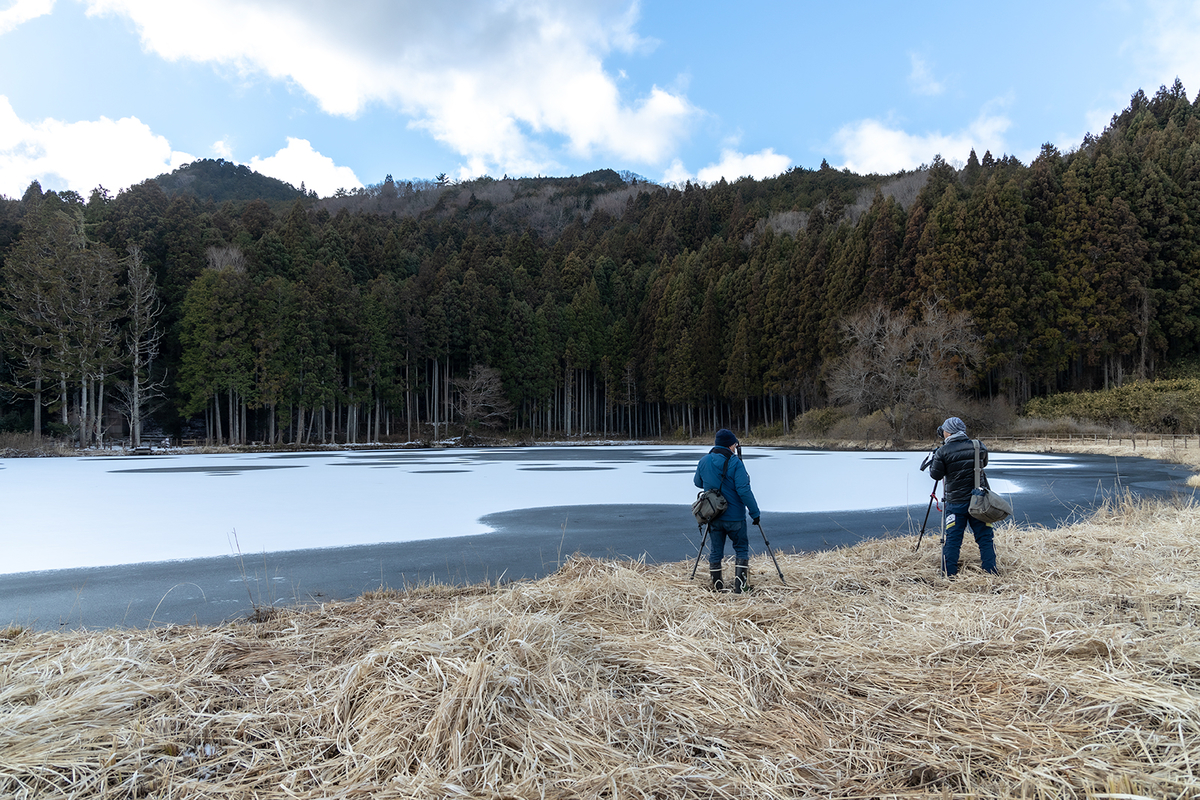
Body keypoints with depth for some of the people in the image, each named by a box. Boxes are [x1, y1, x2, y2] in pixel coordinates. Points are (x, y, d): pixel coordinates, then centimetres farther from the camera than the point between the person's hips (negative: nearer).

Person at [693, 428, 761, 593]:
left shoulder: (704, 461, 0)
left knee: (715, 551, 12)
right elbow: (744, 490, -20)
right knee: (741, 548, 12)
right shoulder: (735, 462, -15)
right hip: (734, 516, -4)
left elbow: (697, 483, 15)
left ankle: (717, 585, 18)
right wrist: (755, 512, -13)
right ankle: (740, 585, 7)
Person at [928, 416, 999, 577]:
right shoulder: (979, 447, 0)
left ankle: (949, 573, 4)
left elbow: (936, 475, -2)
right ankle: (991, 570, 8)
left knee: (952, 539, 3)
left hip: (955, 503, -2)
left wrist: (933, 460, 14)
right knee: (984, 537, 8)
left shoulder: (943, 452, -10)